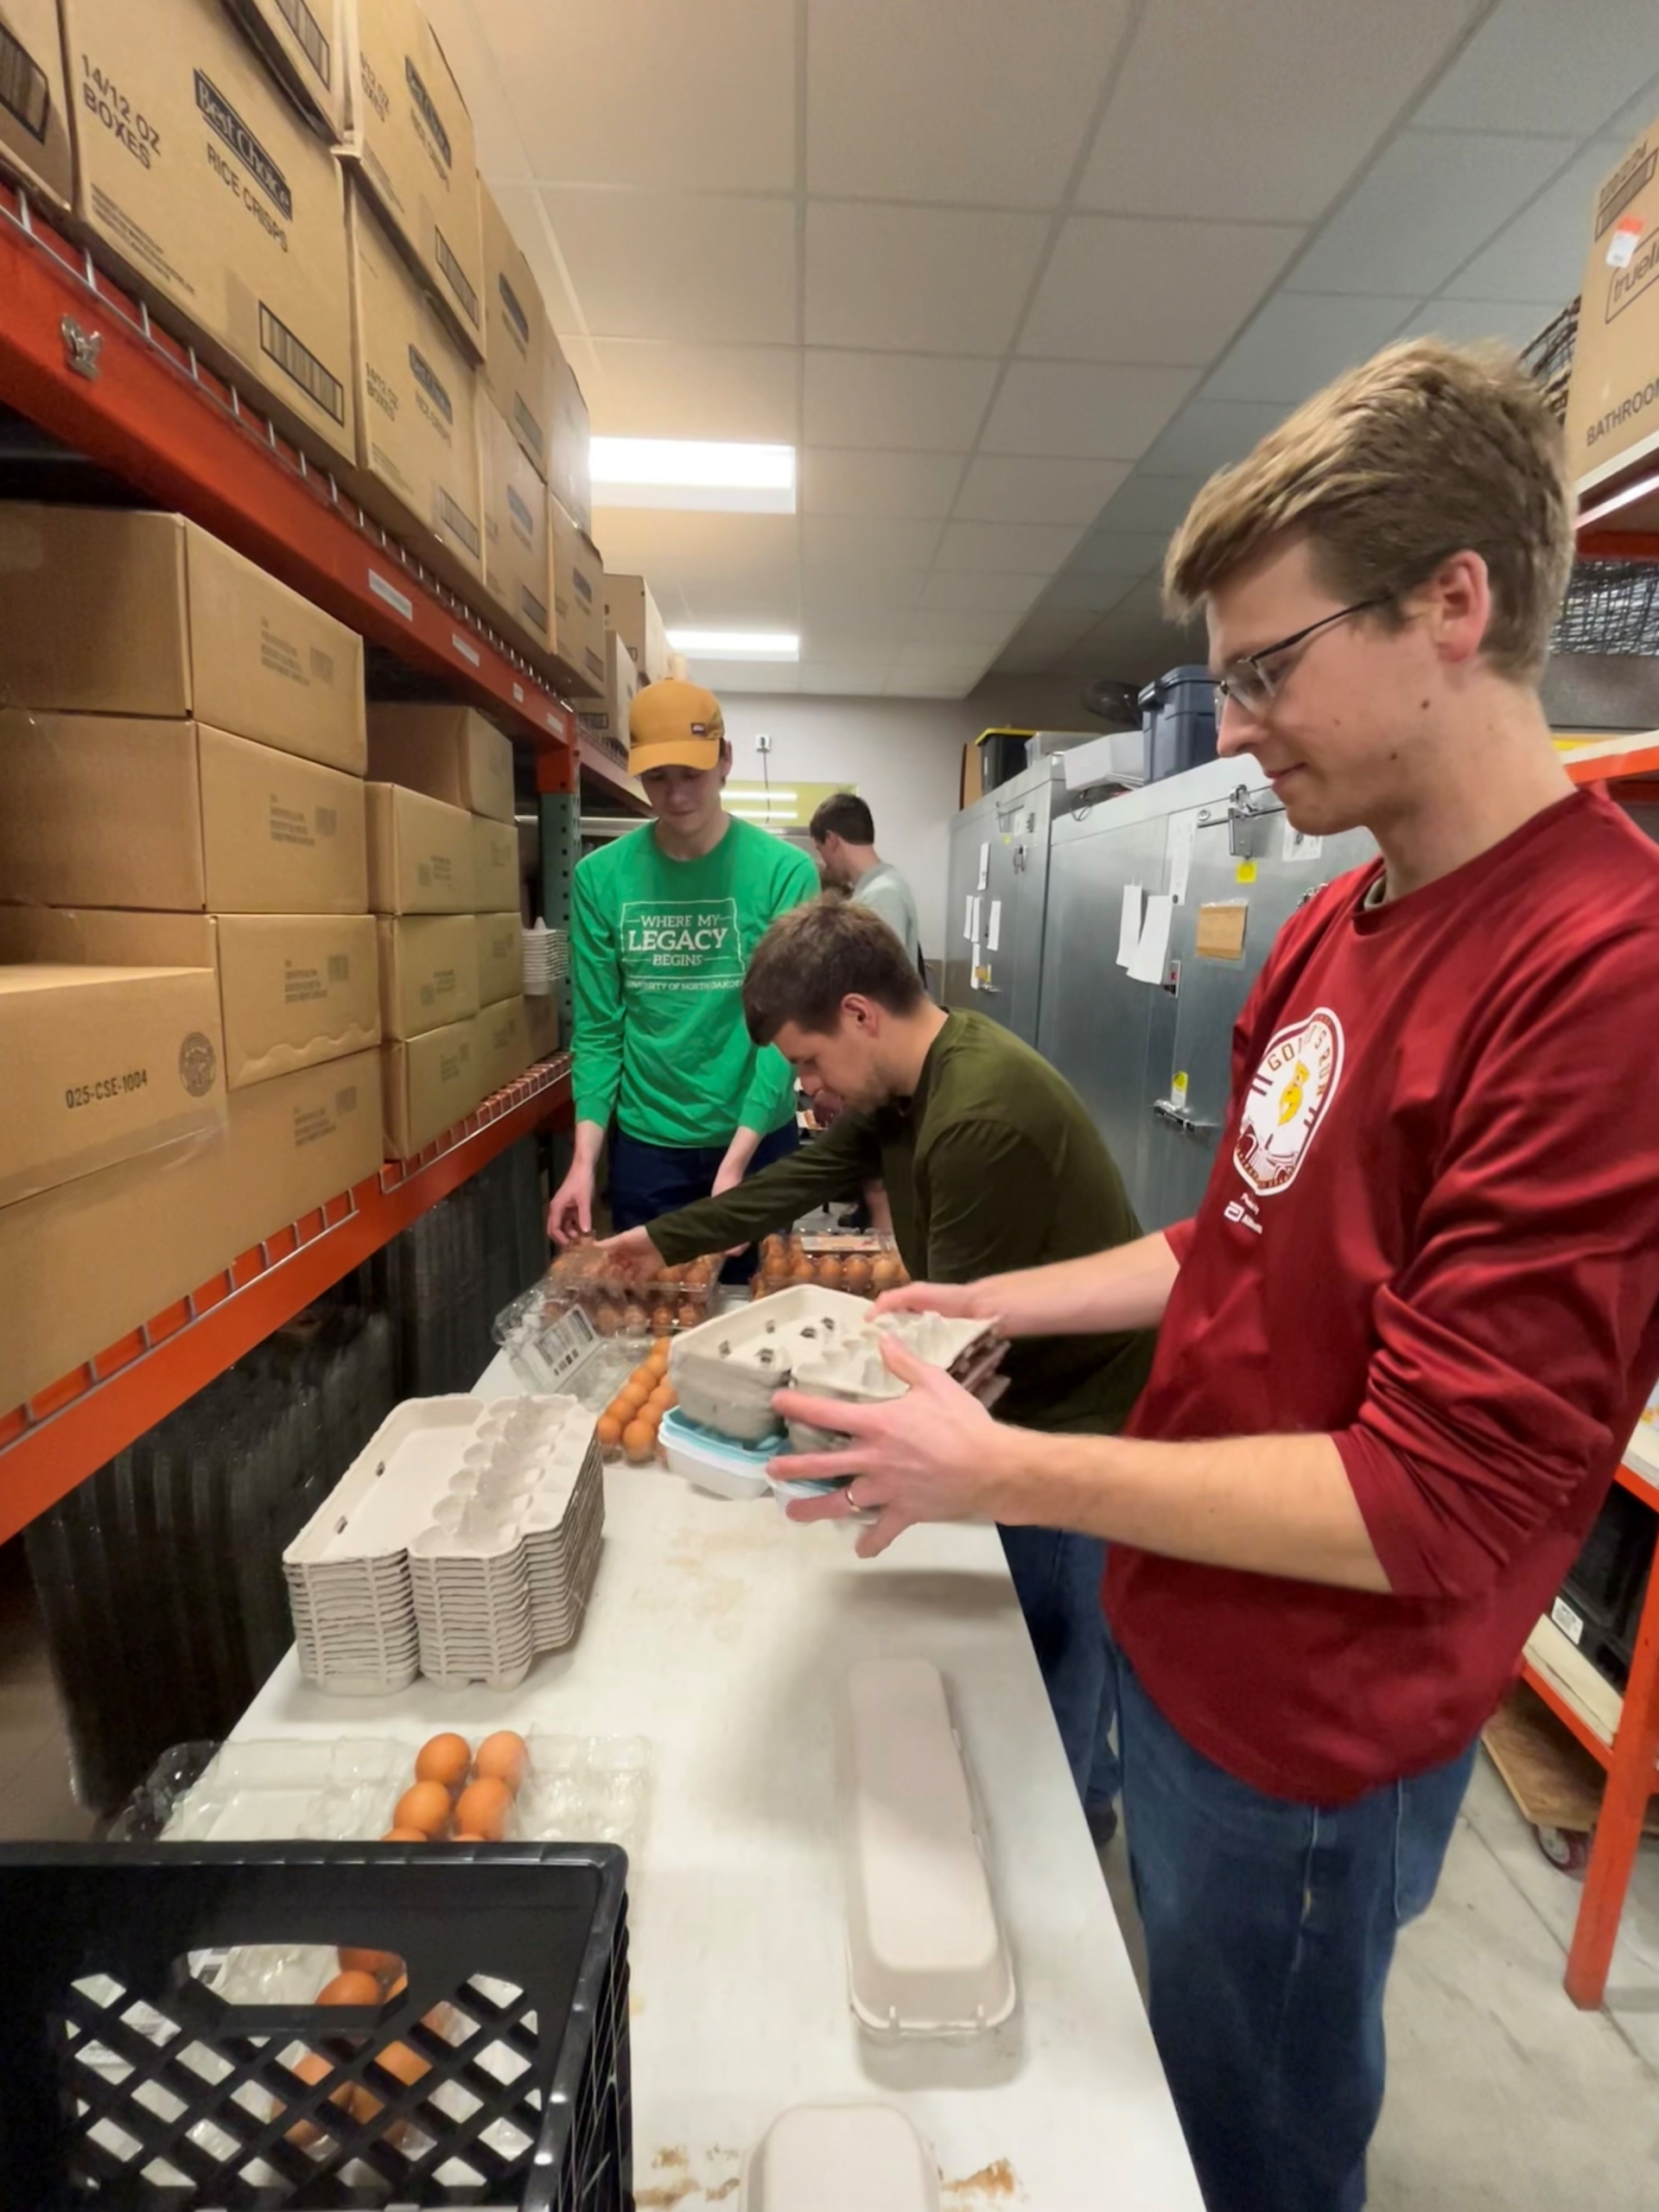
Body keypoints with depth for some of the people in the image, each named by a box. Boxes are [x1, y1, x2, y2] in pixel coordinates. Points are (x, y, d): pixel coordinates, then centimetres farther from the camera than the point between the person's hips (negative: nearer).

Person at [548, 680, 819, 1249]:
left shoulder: (784, 871, -10)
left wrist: (734, 1163, -22)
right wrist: (586, 1156, -11)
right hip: (646, 1143, 2)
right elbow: (597, 1030, -1)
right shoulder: (600, 877, -3)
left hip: (756, 1139, -1)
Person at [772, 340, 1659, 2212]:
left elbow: (1439, 1500, -27)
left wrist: (997, 1471, -23)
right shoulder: (1337, 928, 1)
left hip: (1306, 1730, -7)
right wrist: (991, 1305, 2)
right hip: (1177, 1635, 7)